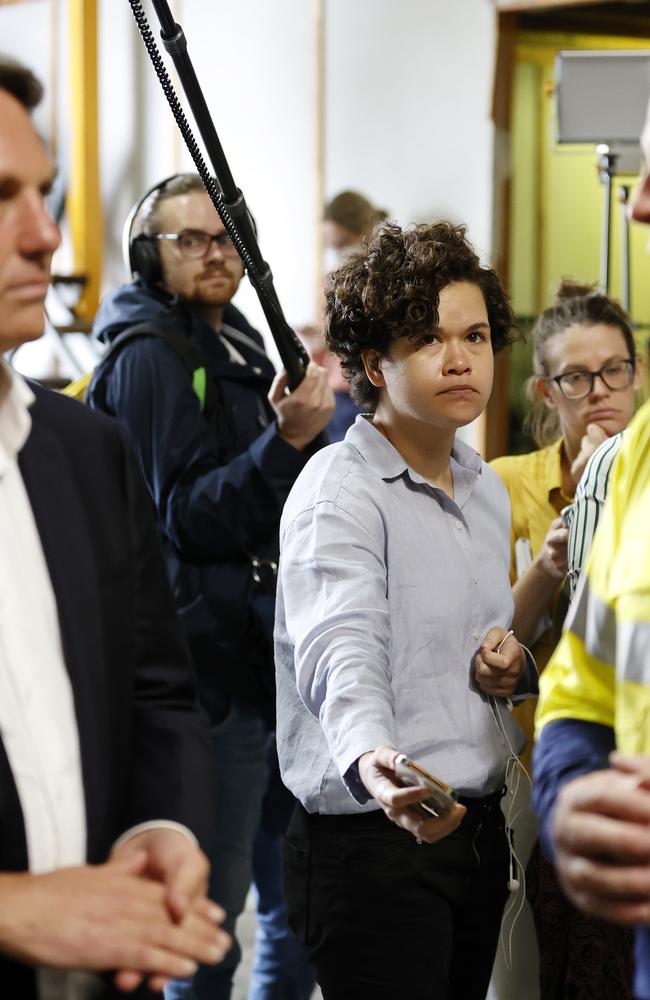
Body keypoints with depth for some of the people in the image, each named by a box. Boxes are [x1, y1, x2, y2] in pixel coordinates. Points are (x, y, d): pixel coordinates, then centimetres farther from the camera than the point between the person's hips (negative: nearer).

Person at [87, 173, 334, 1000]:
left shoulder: (235, 347, 18)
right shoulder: (150, 356, -11)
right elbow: (189, 518, -19)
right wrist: (287, 441, -26)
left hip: (249, 657, 9)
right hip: (207, 660, -9)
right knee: (207, 902, -6)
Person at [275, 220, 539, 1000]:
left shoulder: (486, 489, 12)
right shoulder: (339, 490, -13)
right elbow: (339, 651, -30)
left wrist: (514, 664, 2)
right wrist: (371, 762, -50)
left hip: (478, 827, 8)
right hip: (375, 837, -8)